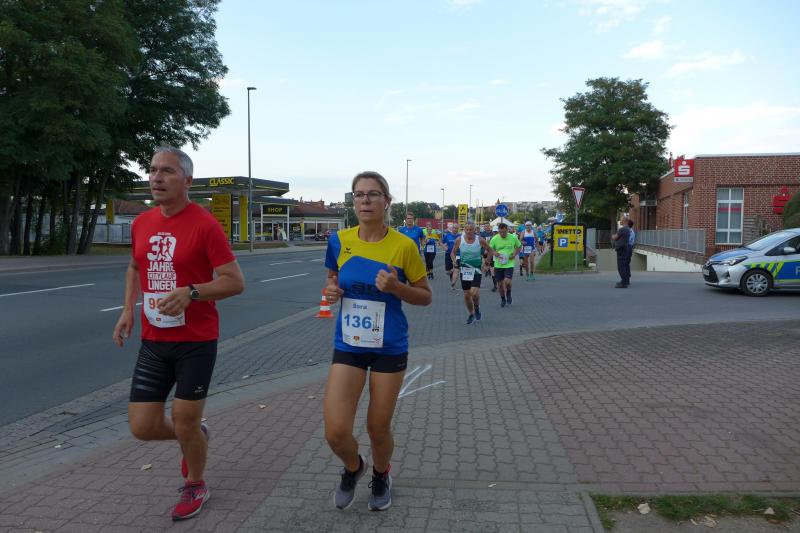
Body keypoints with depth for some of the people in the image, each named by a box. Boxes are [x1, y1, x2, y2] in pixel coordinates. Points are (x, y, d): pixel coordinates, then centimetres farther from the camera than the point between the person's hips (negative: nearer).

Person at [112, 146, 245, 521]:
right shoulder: (141, 224, 5)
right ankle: (194, 435, 38)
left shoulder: (205, 225, -13)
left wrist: (191, 292, -28)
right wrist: (128, 309, 8)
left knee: (184, 423, 3)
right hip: (153, 342, 5)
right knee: (142, 427, 5)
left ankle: (195, 486, 33)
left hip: (196, 342, -5)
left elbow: (235, 282, -14)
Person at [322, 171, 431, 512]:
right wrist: (331, 291, -9)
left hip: (390, 349, -2)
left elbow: (425, 296, -2)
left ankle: (381, 476, 46)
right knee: (335, 432, -6)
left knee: (378, 429, 11)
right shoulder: (339, 241, -4)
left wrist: (395, 287, -21)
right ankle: (353, 468, 31)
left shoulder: (403, 246, -12)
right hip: (347, 346, 2)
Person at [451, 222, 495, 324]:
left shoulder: (480, 240, -7)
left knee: (474, 292, -18)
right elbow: (453, 252, 10)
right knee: (466, 295, 6)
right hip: (464, 269, 2)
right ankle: (471, 314, 27)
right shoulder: (459, 240, -4)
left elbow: (490, 251, 6)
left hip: (476, 269, -2)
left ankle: (477, 308, 13)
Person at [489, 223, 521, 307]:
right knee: (500, 284, 7)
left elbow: (519, 246, 11)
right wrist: (495, 253, -16)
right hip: (498, 264, 1)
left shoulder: (513, 237, -6)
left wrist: (515, 254, -6)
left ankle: (508, 293, 17)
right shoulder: (494, 239, -8)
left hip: (509, 264, -1)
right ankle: (503, 298, 35)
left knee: (507, 281, -18)